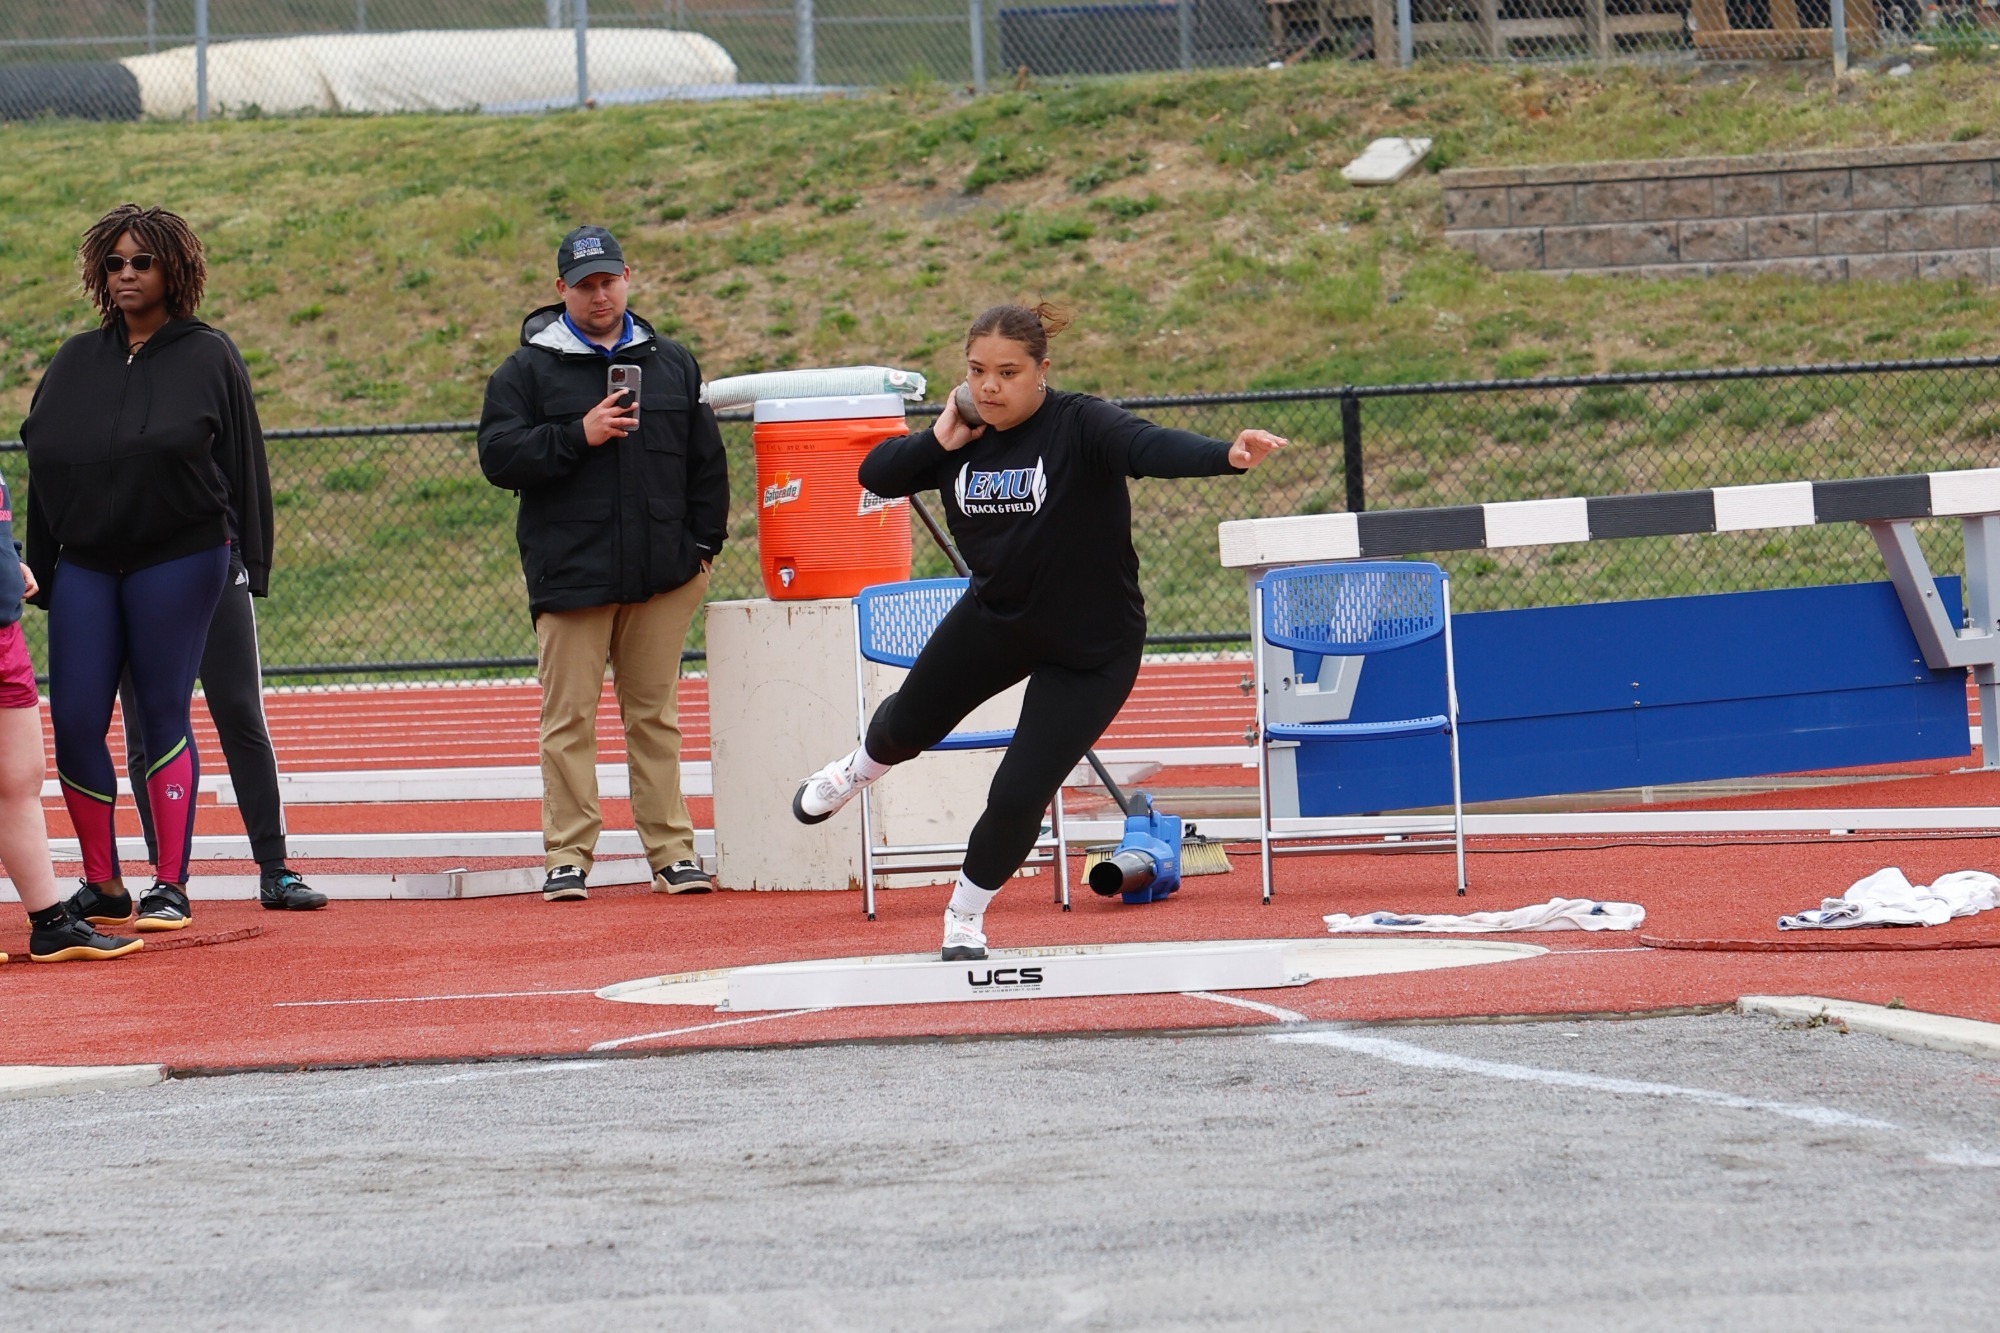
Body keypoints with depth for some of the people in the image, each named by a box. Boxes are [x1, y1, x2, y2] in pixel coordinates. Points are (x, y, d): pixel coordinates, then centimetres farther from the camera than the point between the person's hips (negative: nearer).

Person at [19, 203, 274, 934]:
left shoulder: (209, 358, 2)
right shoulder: (75, 363, 12)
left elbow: (243, 464, 2)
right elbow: (41, 465, 14)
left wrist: (250, 563, -4)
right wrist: (39, 570, 10)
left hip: (179, 563, -4)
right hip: (84, 565, 4)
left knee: (164, 715, -3)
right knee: (74, 722, -3)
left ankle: (170, 886, 2)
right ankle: (102, 886, 8)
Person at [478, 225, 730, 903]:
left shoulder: (672, 364, 14)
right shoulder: (526, 370, 4)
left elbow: (707, 462, 17)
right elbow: (498, 457, -7)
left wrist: (702, 545, 8)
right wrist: (579, 436, -16)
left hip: (662, 574, 3)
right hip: (570, 573, -3)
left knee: (655, 714, 6)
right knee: (569, 718, -4)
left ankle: (672, 851, 10)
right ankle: (567, 857, -1)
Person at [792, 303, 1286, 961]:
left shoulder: (1079, 426, -27)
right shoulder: (967, 435, -9)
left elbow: (1154, 447, -45)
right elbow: (875, 475, -5)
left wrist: (1228, 456, -64)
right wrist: (939, 442, -23)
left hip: (1090, 650, -6)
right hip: (994, 622, 6)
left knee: (1019, 798, -9)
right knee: (909, 722, 29)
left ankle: (965, 918, 20)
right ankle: (855, 772, 66)